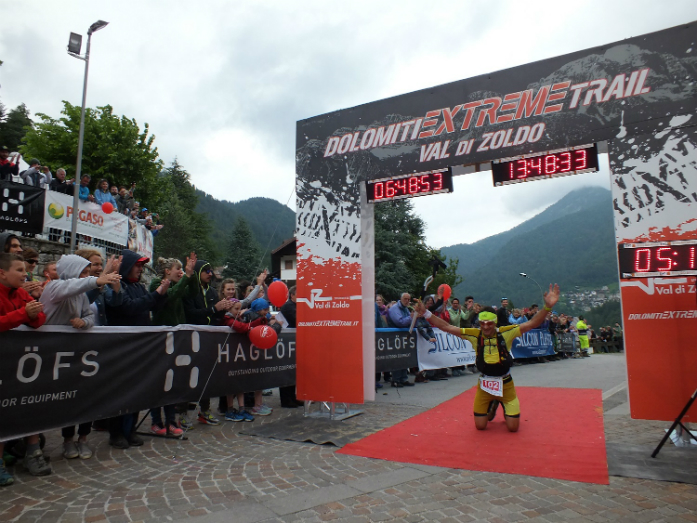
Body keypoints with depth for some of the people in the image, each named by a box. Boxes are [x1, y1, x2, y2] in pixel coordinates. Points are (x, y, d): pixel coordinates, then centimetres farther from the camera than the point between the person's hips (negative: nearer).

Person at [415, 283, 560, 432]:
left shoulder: (506, 333, -14)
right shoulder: (474, 335, -12)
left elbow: (532, 324, -21)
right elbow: (447, 327, -15)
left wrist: (547, 307, -36)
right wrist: (425, 313, -25)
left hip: (505, 384, -1)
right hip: (484, 385, 1)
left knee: (513, 427, 0)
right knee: (480, 426, 6)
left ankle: (505, 407, 34)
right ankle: (492, 406, 37)